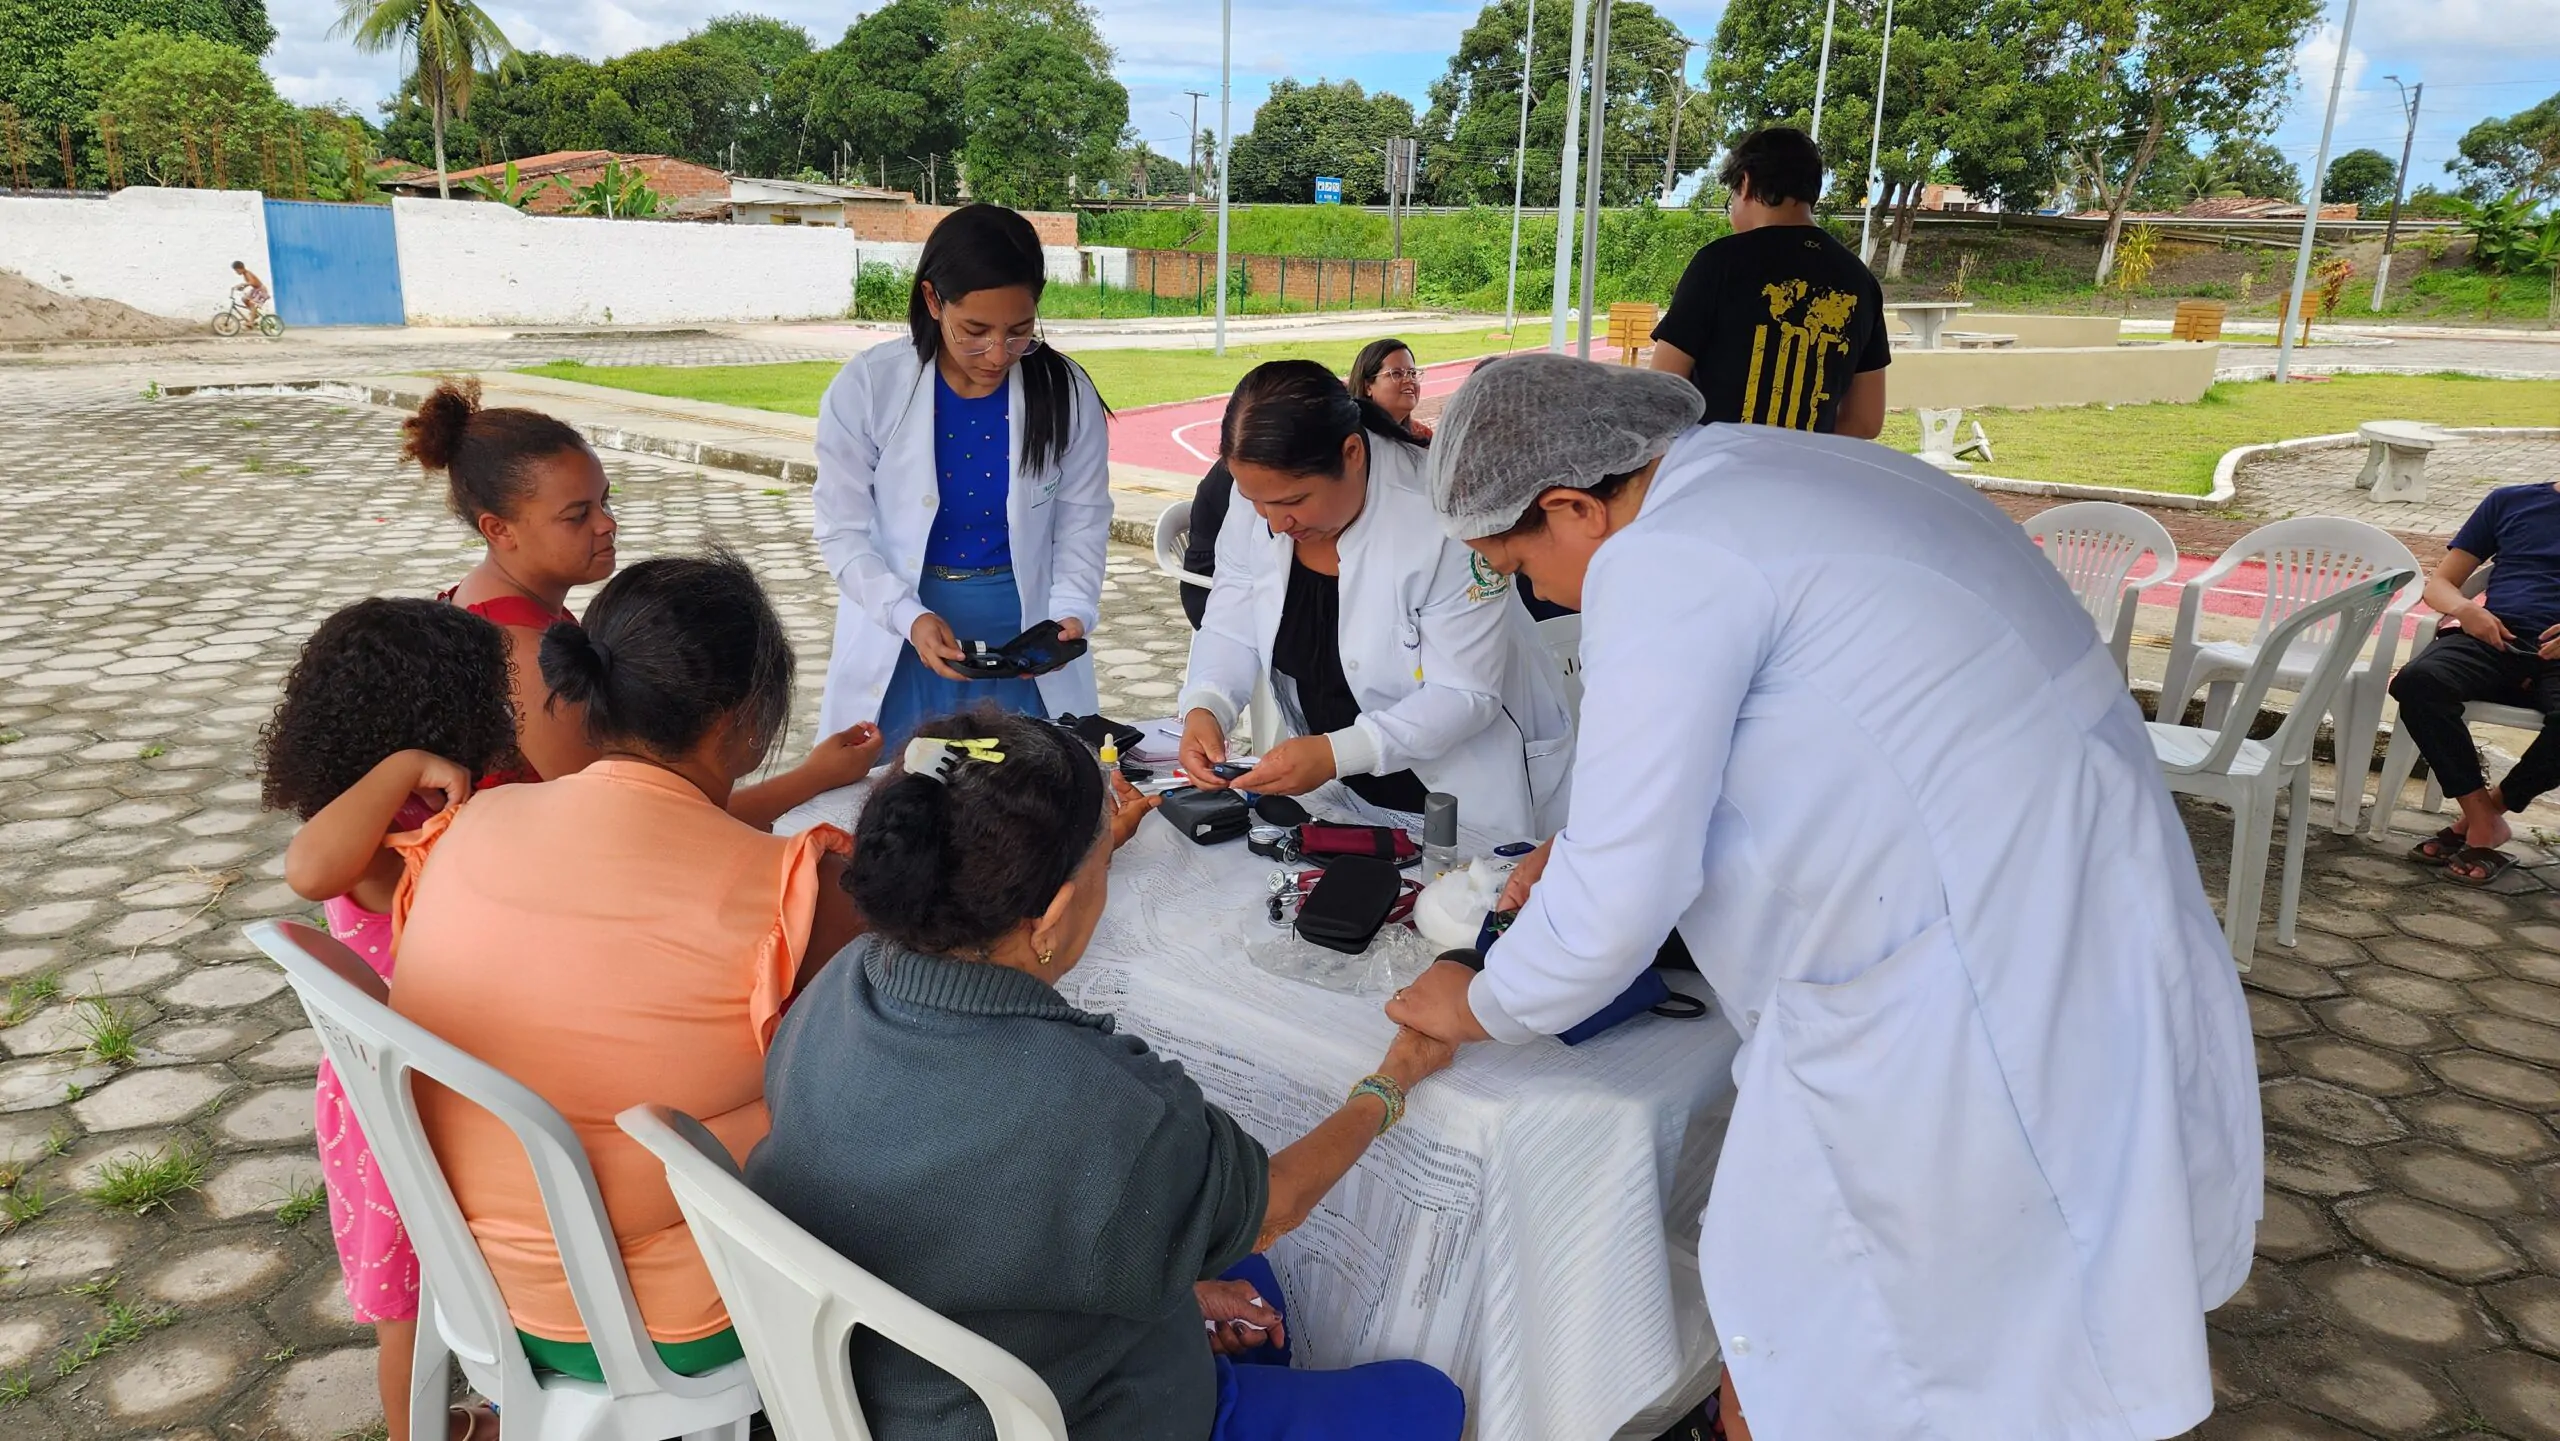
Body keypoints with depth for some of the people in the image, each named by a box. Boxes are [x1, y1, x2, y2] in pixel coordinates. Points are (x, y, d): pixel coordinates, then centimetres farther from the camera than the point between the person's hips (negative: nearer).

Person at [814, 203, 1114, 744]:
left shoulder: (1066, 394, -7)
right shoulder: (866, 389, -10)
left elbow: (1082, 526, 0)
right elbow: (843, 531, -6)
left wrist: (1072, 612, -18)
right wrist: (909, 617, -20)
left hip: (1024, 636, 1)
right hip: (897, 647, 0)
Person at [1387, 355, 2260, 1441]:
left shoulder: (1657, 561, -17)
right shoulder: (1766, 470, 12)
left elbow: (1618, 901, -16)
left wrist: (1481, 1008, 3)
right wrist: (1591, 841, 27)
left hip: (1981, 992, -10)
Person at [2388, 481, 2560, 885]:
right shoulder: (2510, 501, 22)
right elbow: (2438, 583, 19)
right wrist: (2465, 608, -7)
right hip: (2494, 640, 1)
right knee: (2418, 681, -34)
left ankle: (2487, 809, -14)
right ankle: (2484, 823, -24)